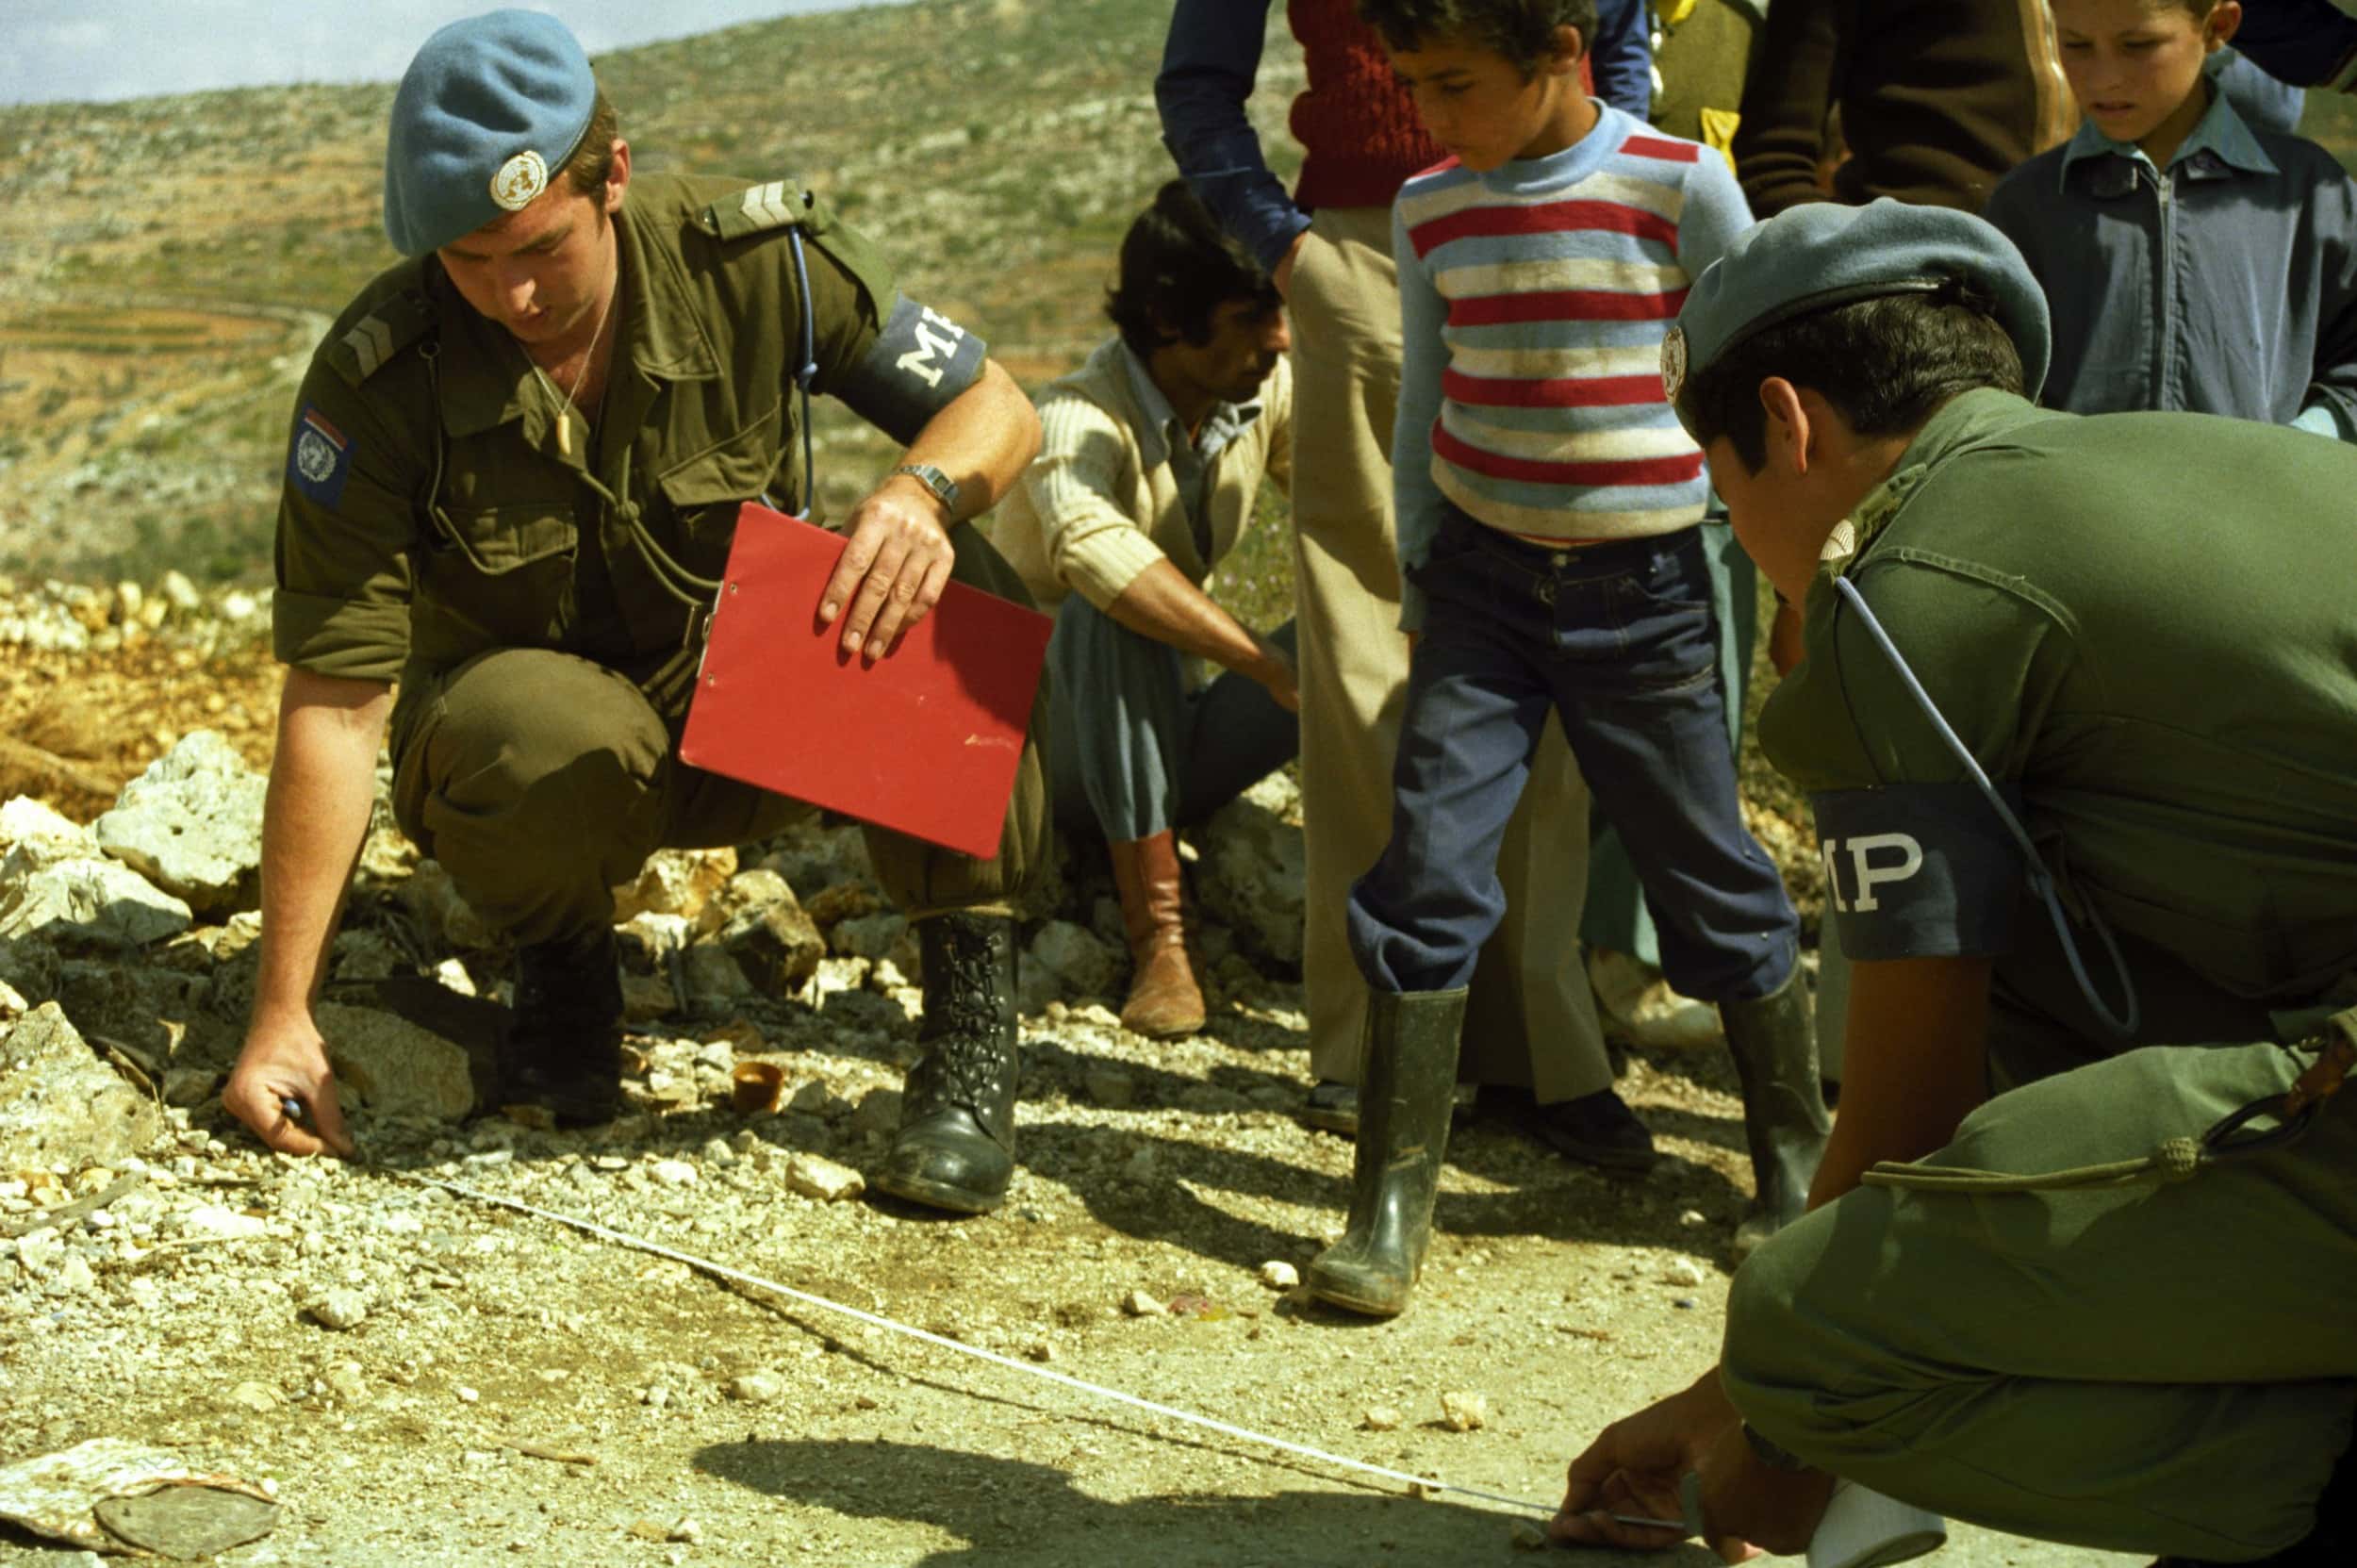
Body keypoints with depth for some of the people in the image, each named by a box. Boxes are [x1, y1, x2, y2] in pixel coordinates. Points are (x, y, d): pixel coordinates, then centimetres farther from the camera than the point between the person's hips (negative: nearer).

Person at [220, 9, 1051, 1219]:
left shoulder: (756, 261, -17)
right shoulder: (376, 378, -21)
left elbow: (997, 408, -8)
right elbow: (332, 702, -21)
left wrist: (924, 491, -34)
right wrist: (282, 1017, -23)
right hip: (515, 744, -1)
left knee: (944, 594, -27)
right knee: (556, 737, -38)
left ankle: (971, 1010, -16)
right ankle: (561, 970, -2)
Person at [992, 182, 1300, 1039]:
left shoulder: (1269, 392, -6)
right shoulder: (1079, 419, -27)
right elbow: (1093, 548, -48)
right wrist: (1270, 665, -52)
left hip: (1172, 742, 5)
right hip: (1062, 739, -5)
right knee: (1112, 611, -38)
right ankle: (1157, 936, -34)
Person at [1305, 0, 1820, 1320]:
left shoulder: (1681, 186, -10)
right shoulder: (1431, 212, 3)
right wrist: (1419, 590, 15)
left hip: (1648, 589, -3)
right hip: (1483, 576, 3)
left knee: (1713, 882, 7)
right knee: (1426, 871, -6)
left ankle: (1797, 1164, 27)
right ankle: (1393, 1207, 1)